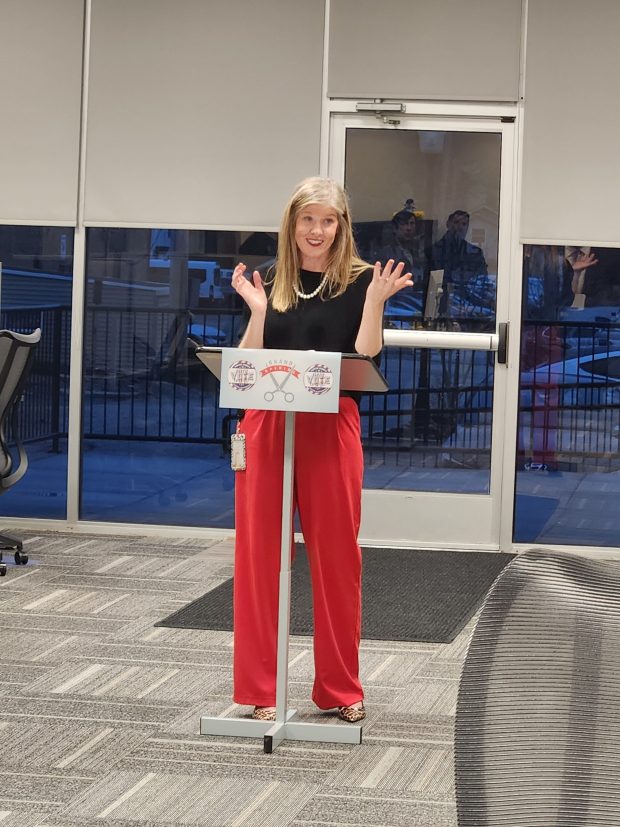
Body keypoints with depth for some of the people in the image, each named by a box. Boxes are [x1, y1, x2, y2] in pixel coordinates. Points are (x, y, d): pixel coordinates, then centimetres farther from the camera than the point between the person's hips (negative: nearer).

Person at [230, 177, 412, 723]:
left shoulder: (359, 281, 2)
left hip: (330, 428, -2)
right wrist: (257, 308, -7)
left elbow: (364, 360, -8)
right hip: (266, 425, 2)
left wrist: (375, 301, -17)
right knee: (259, 555, 3)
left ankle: (342, 689, 17)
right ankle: (258, 691, 11)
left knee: (336, 558, 5)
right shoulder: (271, 282, 10)